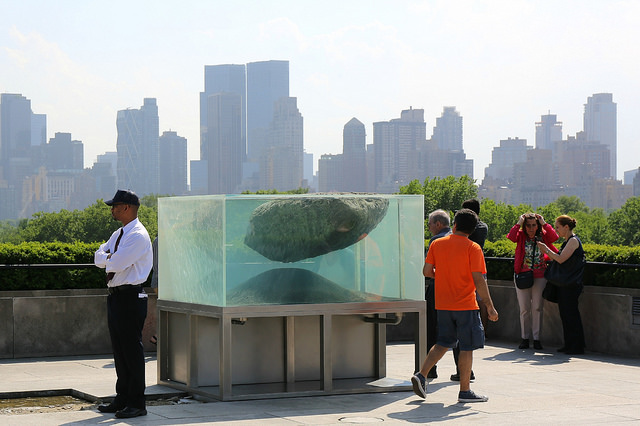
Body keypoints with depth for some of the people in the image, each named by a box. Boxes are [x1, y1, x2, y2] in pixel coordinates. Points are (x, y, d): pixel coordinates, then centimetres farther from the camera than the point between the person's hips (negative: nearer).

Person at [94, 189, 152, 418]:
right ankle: (122, 398, 24)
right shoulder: (118, 234, 17)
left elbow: (117, 263, -23)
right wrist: (110, 257, -9)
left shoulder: (138, 236, -15)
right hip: (115, 295, 10)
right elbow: (99, 258, 12)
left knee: (132, 350, -6)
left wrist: (107, 258, -2)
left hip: (130, 298, -10)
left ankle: (137, 404, -1)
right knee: (119, 349, 15)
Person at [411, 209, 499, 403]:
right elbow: (479, 280, -14)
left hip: (443, 305, 5)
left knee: (443, 343, 18)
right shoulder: (473, 248, -9)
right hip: (465, 305, -5)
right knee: (467, 347, 3)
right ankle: (464, 391, 5)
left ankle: (421, 375, 5)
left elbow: (427, 271, 3)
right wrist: (490, 307, -9)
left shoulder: (437, 244, 3)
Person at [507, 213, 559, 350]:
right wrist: (519, 223, -14)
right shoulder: (521, 235, 0)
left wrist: (544, 224, -10)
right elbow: (511, 237, -20)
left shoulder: (543, 236, 2)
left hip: (539, 276, 0)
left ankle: (536, 338, 8)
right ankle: (524, 338, 12)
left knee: (537, 308, 2)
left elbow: (554, 237, -16)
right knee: (524, 308, 4)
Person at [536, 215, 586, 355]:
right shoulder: (567, 241, 17)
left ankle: (577, 347, -3)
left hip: (571, 284, -10)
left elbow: (561, 259, -20)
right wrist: (544, 250, 9)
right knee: (564, 313, 11)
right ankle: (569, 345, 17)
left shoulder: (574, 241, -12)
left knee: (571, 313, -7)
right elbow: (557, 259, 17)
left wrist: (546, 249, -11)